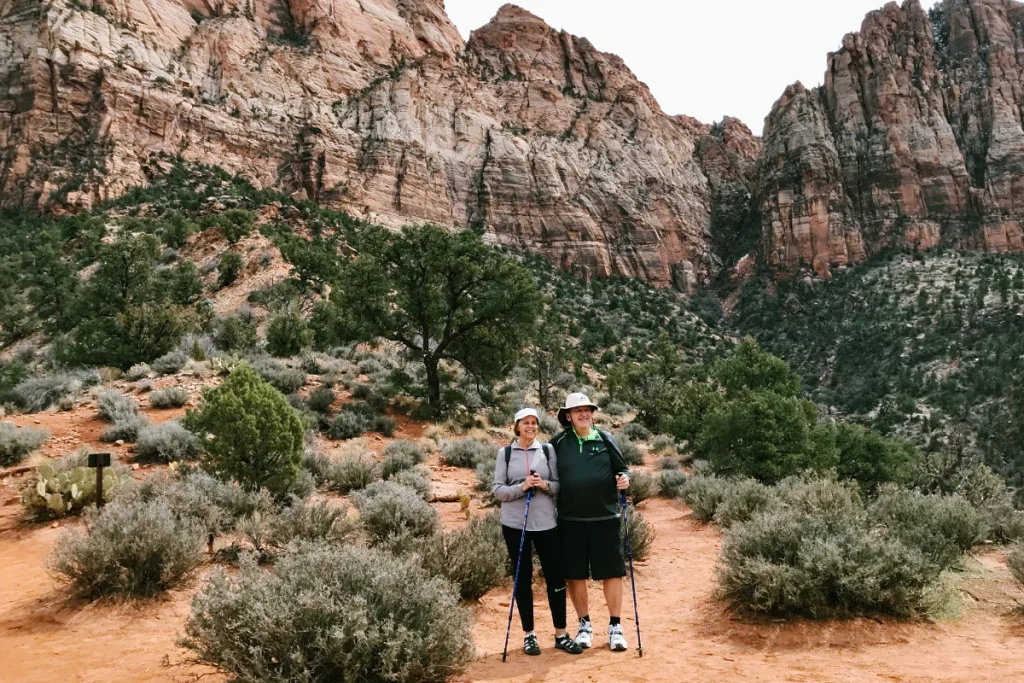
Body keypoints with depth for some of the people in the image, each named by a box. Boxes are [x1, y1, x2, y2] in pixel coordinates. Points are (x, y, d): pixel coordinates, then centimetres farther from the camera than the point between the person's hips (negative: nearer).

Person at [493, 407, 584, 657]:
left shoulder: (548, 450, 5)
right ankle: (528, 634, 18)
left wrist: (545, 485, -16)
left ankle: (560, 634, 14)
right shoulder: (505, 453, 2)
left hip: (546, 523, 1)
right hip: (515, 524, -1)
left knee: (556, 577, 2)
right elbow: (498, 490, -2)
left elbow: (560, 485, 5)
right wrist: (521, 487, -18)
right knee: (523, 578, 7)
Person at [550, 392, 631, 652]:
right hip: (570, 519, 1)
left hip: (605, 517, 0)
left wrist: (624, 478, -13)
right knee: (575, 574, 8)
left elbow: (622, 468, 6)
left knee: (611, 572, 3)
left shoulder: (605, 439, 2)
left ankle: (615, 626, 17)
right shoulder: (559, 442, 2)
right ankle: (585, 625, 25)